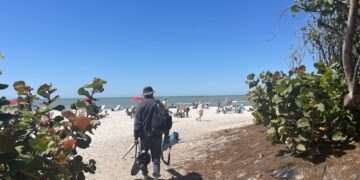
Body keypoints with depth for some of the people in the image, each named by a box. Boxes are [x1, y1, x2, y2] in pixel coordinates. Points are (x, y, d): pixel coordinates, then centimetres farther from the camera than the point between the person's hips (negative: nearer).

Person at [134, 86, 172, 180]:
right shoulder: (158, 104, -1)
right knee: (156, 156, 9)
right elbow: (166, 119, -4)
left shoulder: (141, 105, -5)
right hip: (156, 135, 1)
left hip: (144, 135, -1)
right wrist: (166, 132, 5)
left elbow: (137, 122, -8)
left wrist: (136, 136, -3)